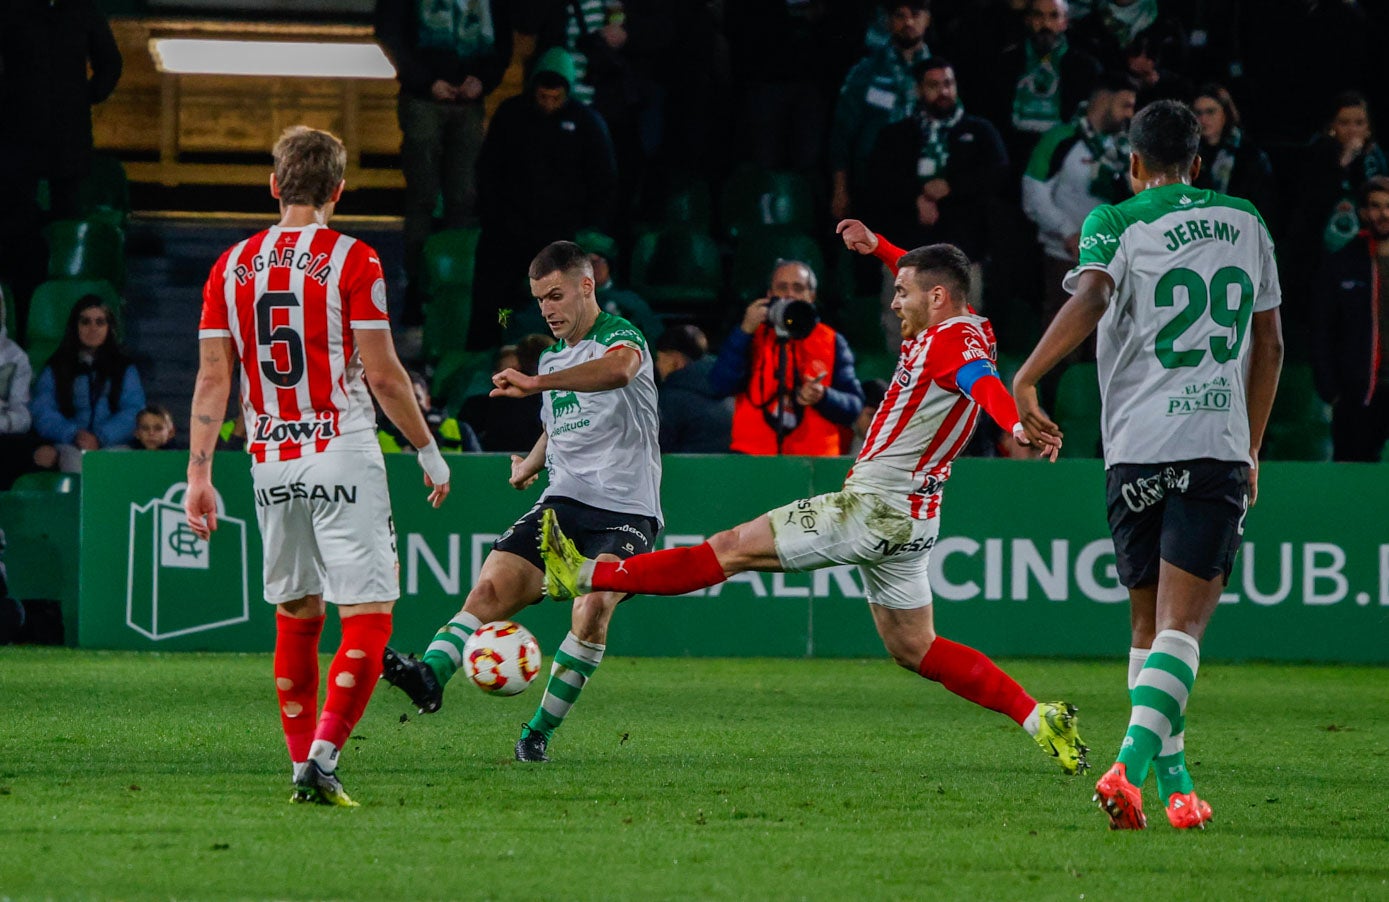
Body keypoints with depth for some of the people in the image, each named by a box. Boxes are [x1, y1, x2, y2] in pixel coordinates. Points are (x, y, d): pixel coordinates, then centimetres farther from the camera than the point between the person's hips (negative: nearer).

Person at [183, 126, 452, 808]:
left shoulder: (232, 265, 7)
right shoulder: (352, 260, -7)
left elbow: (212, 378, 5)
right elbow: (383, 375, -8)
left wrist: (199, 477, 7)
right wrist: (429, 451, 4)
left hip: (271, 464, 5)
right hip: (342, 458, -5)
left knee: (296, 617, 17)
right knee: (367, 616, -4)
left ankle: (303, 769, 16)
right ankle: (321, 759, -19)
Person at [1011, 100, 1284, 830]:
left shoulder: (1117, 223, 2)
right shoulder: (1245, 222, 14)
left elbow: (1090, 299, -20)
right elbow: (1268, 346, 19)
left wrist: (1024, 380, -20)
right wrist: (1252, 449, 28)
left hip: (1136, 452, 0)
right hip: (1218, 448, 0)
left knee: (1149, 624, 14)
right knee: (1181, 625, -8)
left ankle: (1175, 785, 15)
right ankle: (1131, 765, -28)